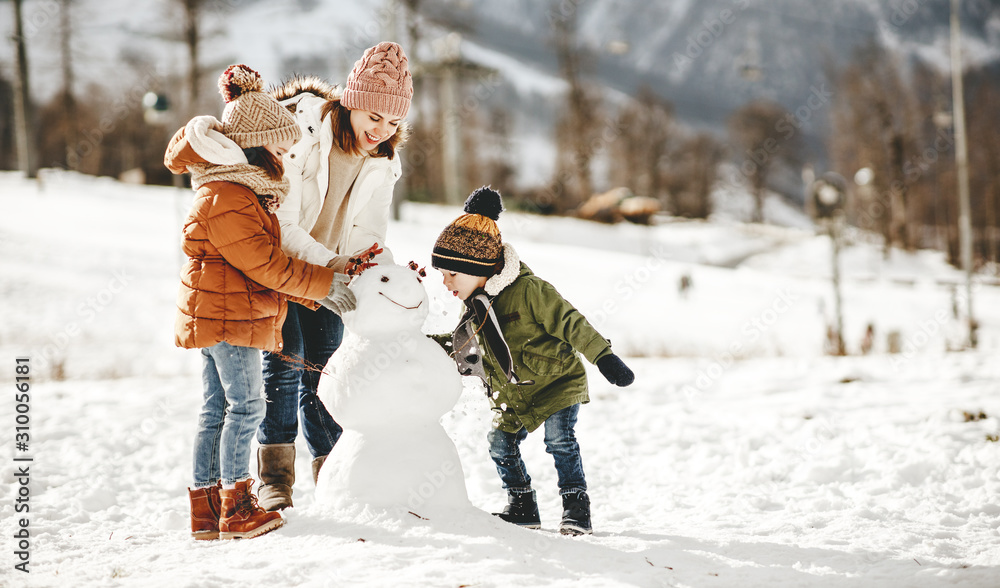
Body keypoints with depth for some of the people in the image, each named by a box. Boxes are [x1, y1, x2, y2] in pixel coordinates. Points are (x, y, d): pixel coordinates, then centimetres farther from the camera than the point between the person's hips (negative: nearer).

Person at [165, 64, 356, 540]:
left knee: (217, 409, 11)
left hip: (215, 316, 11)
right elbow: (265, 265, -19)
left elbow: (264, 261, 20)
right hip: (227, 315, -11)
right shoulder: (227, 198, -19)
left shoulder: (240, 189, 17)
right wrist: (325, 284, -11)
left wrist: (314, 294, 15)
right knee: (246, 405, -6)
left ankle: (206, 508, 16)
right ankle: (236, 508, -1)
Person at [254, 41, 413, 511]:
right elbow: (280, 227, -27)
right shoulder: (299, 135, -25)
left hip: (330, 274, 5)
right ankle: (273, 479, -8)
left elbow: (367, 235, -5)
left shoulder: (381, 163, -6)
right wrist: (335, 265, -38)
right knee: (285, 363, -16)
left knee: (321, 373, 3)